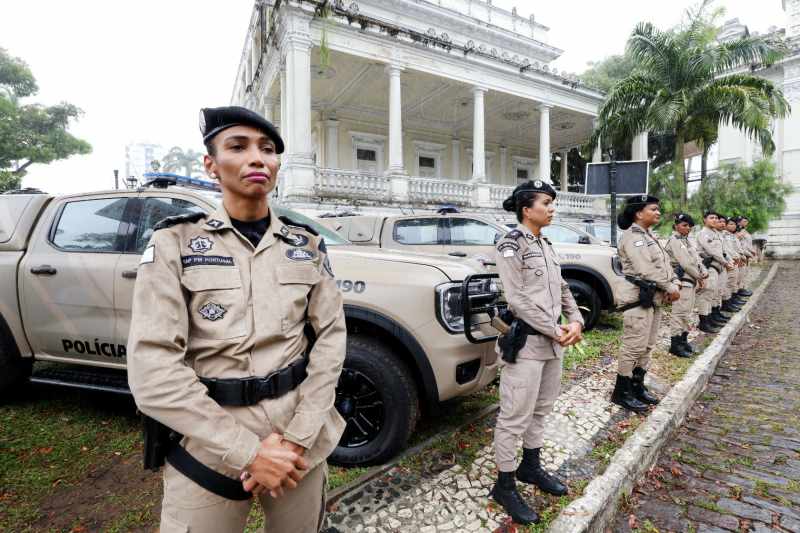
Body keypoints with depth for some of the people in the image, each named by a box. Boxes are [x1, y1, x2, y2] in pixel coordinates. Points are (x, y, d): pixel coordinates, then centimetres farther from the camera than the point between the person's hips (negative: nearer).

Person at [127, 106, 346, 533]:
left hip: (300, 437, 3)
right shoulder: (175, 243, -6)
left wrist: (298, 438, -13)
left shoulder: (307, 245, 1)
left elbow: (331, 336, -3)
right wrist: (247, 452, -16)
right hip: (208, 447, -2)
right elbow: (152, 368, -13)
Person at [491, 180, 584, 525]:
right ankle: (504, 485, 15)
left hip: (553, 340, 9)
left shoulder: (546, 245, 13)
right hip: (526, 341, -8)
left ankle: (530, 466, 38)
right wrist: (555, 331, -15)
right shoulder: (511, 244, -12)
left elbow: (561, 288, 15)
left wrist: (575, 321, -2)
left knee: (540, 410, 20)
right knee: (515, 416, -1)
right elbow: (517, 299, -18)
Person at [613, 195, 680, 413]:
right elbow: (645, 269, -20)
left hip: (655, 298, 10)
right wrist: (669, 287, -14)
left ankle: (637, 386, 26)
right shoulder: (632, 236, -11)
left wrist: (675, 283, 0)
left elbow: (665, 263, 16)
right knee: (634, 346, -6)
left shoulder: (650, 236, 19)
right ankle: (622, 392, 4)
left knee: (647, 346, 15)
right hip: (638, 298, -10)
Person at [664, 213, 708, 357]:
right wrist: (699, 277, -7)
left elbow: (697, 258, 16)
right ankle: (675, 344, -3)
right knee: (680, 312, -8)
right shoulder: (674, 241, -11)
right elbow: (686, 263, -16)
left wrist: (703, 273, 1)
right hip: (682, 280, -10)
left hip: (691, 280, 10)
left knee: (687, 312, 15)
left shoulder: (687, 240, 17)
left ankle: (683, 340, 25)